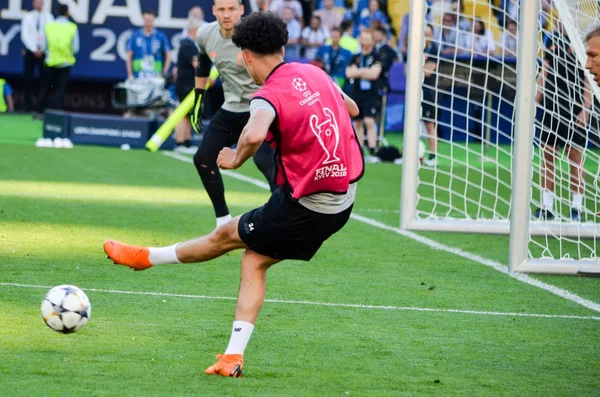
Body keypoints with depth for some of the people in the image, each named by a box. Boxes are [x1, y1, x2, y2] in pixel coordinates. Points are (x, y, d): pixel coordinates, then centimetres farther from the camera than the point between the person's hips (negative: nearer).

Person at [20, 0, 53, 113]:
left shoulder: (48, 17, 3)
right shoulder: (27, 17, 3)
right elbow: (24, 36, -1)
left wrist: (42, 50, -9)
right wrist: (34, 50, -9)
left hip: (44, 51, 0)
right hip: (30, 50, 0)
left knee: (44, 78, -3)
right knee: (28, 78, -2)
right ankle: (28, 105, 1)